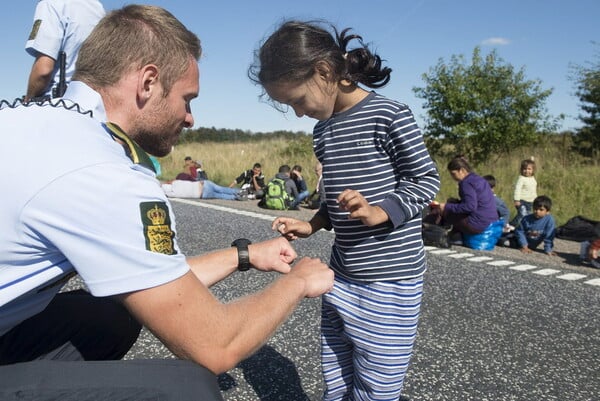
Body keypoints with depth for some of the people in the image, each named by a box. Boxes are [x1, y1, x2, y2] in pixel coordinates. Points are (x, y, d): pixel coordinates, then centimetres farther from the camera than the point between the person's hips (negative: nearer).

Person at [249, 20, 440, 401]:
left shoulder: (389, 115, -13)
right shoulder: (323, 131, 9)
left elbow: (427, 179, -9)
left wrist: (377, 213, -23)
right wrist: (311, 225, 3)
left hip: (390, 282, -6)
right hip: (340, 278, 7)